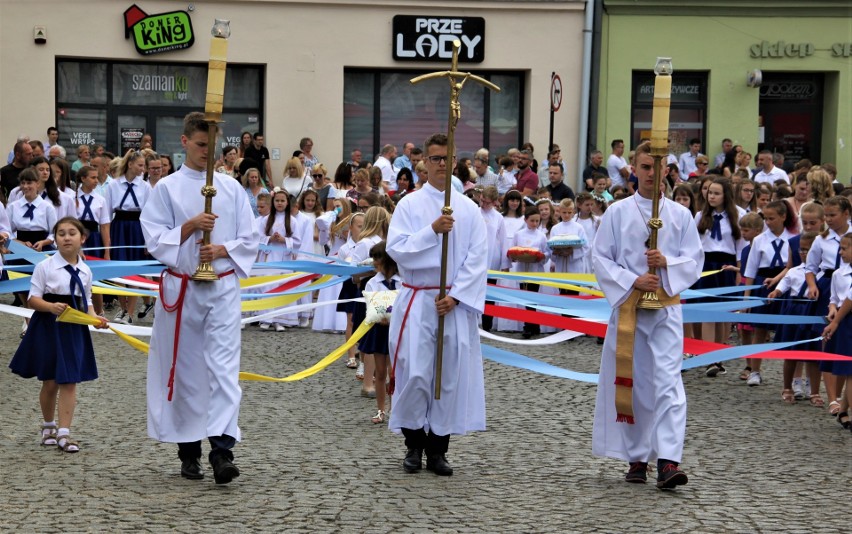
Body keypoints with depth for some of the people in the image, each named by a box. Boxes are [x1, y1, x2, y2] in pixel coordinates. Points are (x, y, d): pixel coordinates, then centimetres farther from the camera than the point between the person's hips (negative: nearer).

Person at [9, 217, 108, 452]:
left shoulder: (85, 271, 3)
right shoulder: (45, 267, -8)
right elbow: (32, 299, -8)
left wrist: (95, 317, -8)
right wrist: (51, 307, -26)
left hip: (75, 329, 2)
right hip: (48, 328, -2)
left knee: (69, 382, -2)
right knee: (50, 382, 8)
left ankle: (64, 433, -1)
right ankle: (48, 426, 29)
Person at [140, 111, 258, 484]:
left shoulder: (231, 187, 7)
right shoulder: (167, 188, 2)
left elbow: (249, 240, 8)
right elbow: (155, 240, -2)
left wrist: (223, 249, -11)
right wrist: (189, 226, -16)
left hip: (223, 288, 1)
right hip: (181, 289, 0)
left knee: (224, 368, -10)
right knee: (184, 369, 6)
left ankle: (222, 450, -16)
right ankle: (189, 452, 18)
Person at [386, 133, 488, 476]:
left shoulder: (468, 209, 5)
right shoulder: (409, 205, 3)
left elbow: (478, 258, 0)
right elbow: (396, 249, -8)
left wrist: (455, 296, -9)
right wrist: (432, 230, -18)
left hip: (455, 303, 2)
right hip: (416, 301, -1)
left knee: (451, 374, 2)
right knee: (414, 373, -6)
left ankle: (438, 448, 11)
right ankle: (414, 445, 10)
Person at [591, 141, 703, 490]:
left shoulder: (680, 215, 7)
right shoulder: (616, 213, 4)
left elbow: (695, 259, 5)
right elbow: (601, 258, 2)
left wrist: (667, 262, -15)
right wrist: (633, 281, -12)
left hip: (666, 307, 0)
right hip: (627, 306, 1)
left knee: (668, 381, -11)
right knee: (631, 382, 5)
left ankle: (668, 461, -18)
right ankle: (637, 458, 16)